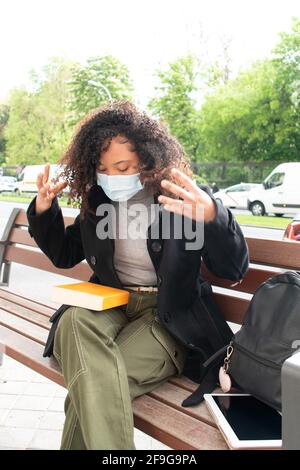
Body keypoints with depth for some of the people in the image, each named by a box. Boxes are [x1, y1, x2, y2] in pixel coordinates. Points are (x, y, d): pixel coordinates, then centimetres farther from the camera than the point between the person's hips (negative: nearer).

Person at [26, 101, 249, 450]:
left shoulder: (186, 201, -7)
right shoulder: (96, 201, 7)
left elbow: (234, 270, -12)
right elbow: (64, 255, 20)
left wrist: (211, 217, -32)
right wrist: (44, 212, 1)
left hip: (166, 319, -4)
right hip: (110, 305, 4)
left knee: (93, 381, -31)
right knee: (74, 322, -33)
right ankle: (105, 444, -27)